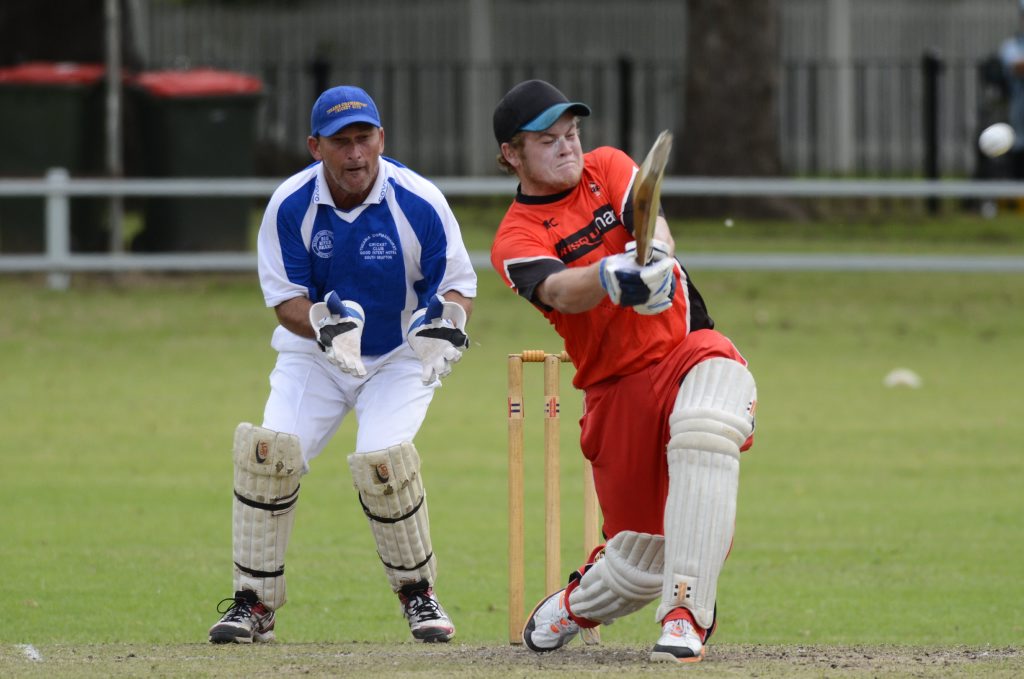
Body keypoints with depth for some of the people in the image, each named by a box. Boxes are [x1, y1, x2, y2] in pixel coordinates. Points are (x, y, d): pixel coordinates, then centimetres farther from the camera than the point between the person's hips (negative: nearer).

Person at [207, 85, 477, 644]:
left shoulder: (419, 204, -17)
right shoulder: (290, 205, -14)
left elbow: (459, 287, -9)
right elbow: (286, 301, -12)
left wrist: (445, 319, -33)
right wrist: (322, 325, -35)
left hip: (399, 360, -2)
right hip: (314, 357, 2)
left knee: (382, 459, -26)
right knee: (267, 449, -22)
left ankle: (418, 592, -1)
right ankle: (254, 603, -8)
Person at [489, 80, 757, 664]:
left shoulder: (607, 168, 8)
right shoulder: (516, 239, -1)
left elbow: (653, 224, -12)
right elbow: (560, 292, -23)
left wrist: (656, 253, -37)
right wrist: (609, 276, -46)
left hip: (687, 347, 0)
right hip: (616, 387, 0)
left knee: (703, 428, -36)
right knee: (640, 557, 1)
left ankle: (687, 615, -35)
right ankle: (579, 603, 40)